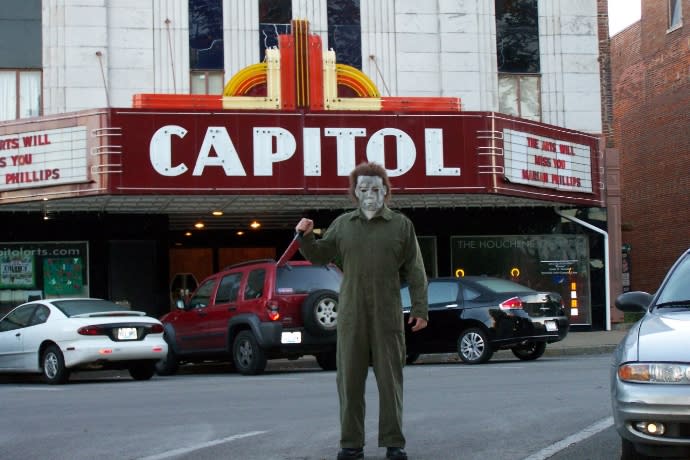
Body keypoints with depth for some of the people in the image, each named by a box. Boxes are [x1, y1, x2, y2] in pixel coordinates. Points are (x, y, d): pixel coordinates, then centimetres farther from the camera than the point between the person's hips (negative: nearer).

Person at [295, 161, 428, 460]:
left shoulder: (401, 225, 6)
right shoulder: (343, 224, 12)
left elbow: (415, 272, 3)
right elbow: (320, 256, 14)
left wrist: (420, 309, -4)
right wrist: (306, 237, -6)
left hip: (388, 316, -2)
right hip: (350, 316, 2)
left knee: (390, 379, 2)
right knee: (349, 379, 3)